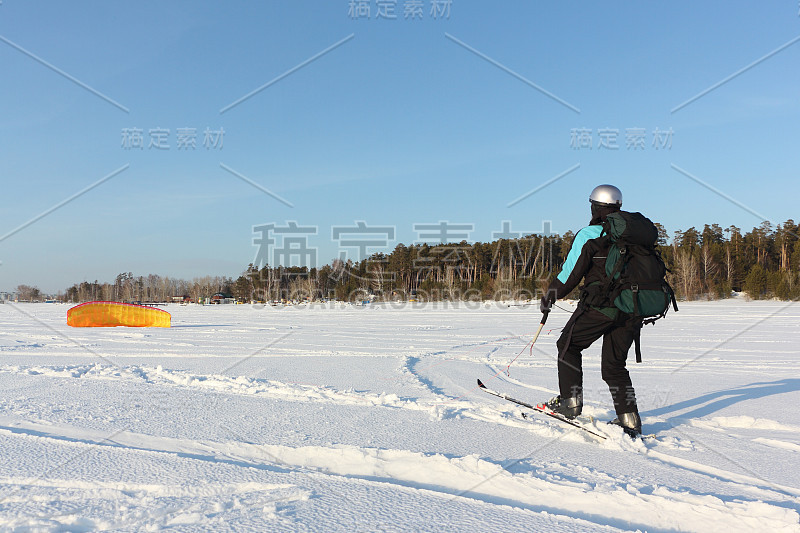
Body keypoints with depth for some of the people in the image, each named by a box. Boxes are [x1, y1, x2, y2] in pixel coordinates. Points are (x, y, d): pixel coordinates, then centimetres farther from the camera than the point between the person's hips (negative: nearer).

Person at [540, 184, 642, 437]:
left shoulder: (588, 235, -6)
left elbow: (570, 273, -7)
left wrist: (550, 297, 7)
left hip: (599, 304, -6)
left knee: (568, 346, 14)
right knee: (614, 364, 13)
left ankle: (570, 402, 13)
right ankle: (629, 420, 7)